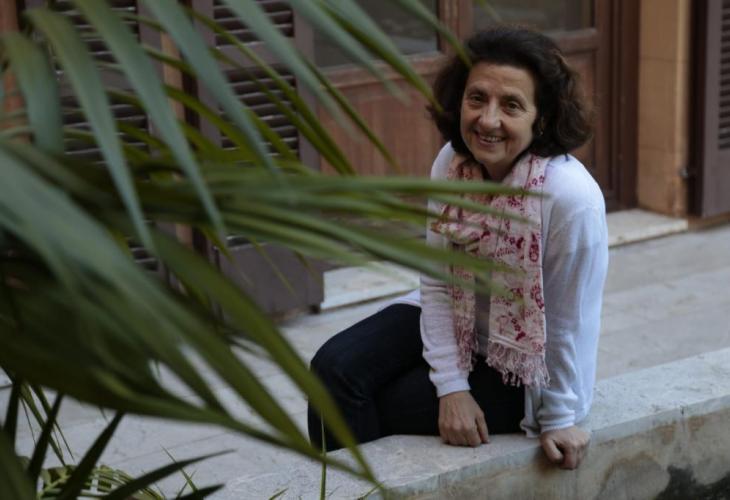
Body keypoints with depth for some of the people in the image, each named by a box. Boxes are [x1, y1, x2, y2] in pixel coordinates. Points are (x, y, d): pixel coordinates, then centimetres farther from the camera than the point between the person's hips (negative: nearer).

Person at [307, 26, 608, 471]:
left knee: (386, 407, -15)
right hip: (454, 327, 5)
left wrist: (561, 419, -10)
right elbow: (437, 283, -8)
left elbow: (572, 323, -20)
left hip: (522, 365, -5)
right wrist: (451, 386, -14)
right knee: (335, 369, -13)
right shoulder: (452, 163, -14)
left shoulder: (570, 195, -31)